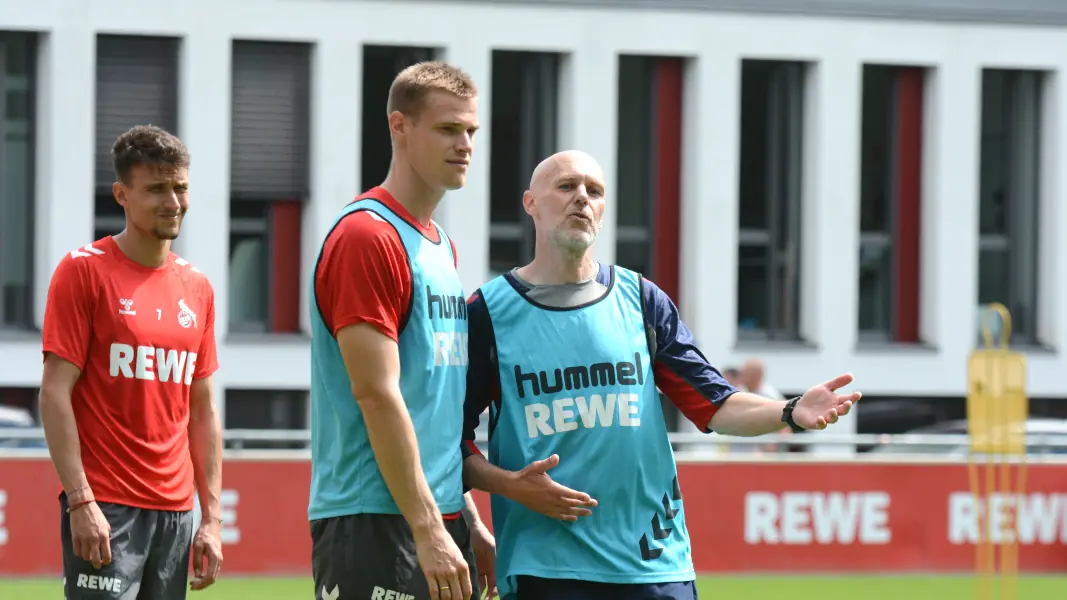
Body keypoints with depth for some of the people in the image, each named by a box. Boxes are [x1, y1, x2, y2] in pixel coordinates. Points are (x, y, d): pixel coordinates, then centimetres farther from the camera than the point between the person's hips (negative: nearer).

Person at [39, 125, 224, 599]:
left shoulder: (197, 288, 13)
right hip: (105, 508, -6)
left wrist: (212, 517, 10)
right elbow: (55, 391, -8)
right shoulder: (84, 270, -4)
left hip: (176, 511, 6)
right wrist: (81, 501, -16)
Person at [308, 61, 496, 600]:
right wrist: (429, 530, -19)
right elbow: (376, 394, -17)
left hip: (440, 520, 9)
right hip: (375, 528, -9)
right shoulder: (366, 235, -11)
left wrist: (470, 523, 18)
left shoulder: (442, 246, 18)